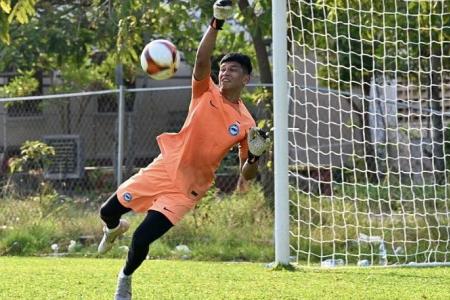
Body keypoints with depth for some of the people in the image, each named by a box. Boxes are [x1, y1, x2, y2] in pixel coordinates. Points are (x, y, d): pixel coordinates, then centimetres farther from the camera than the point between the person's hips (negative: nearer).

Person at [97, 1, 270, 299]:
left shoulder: (246, 124, -3)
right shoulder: (206, 92, 0)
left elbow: (247, 174, 2)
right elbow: (202, 61, -20)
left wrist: (255, 155, -21)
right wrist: (216, 24, -34)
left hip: (187, 190, -2)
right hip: (164, 168, 2)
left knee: (142, 239, -12)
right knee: (108, 212, 5)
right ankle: (115, 229, 46)